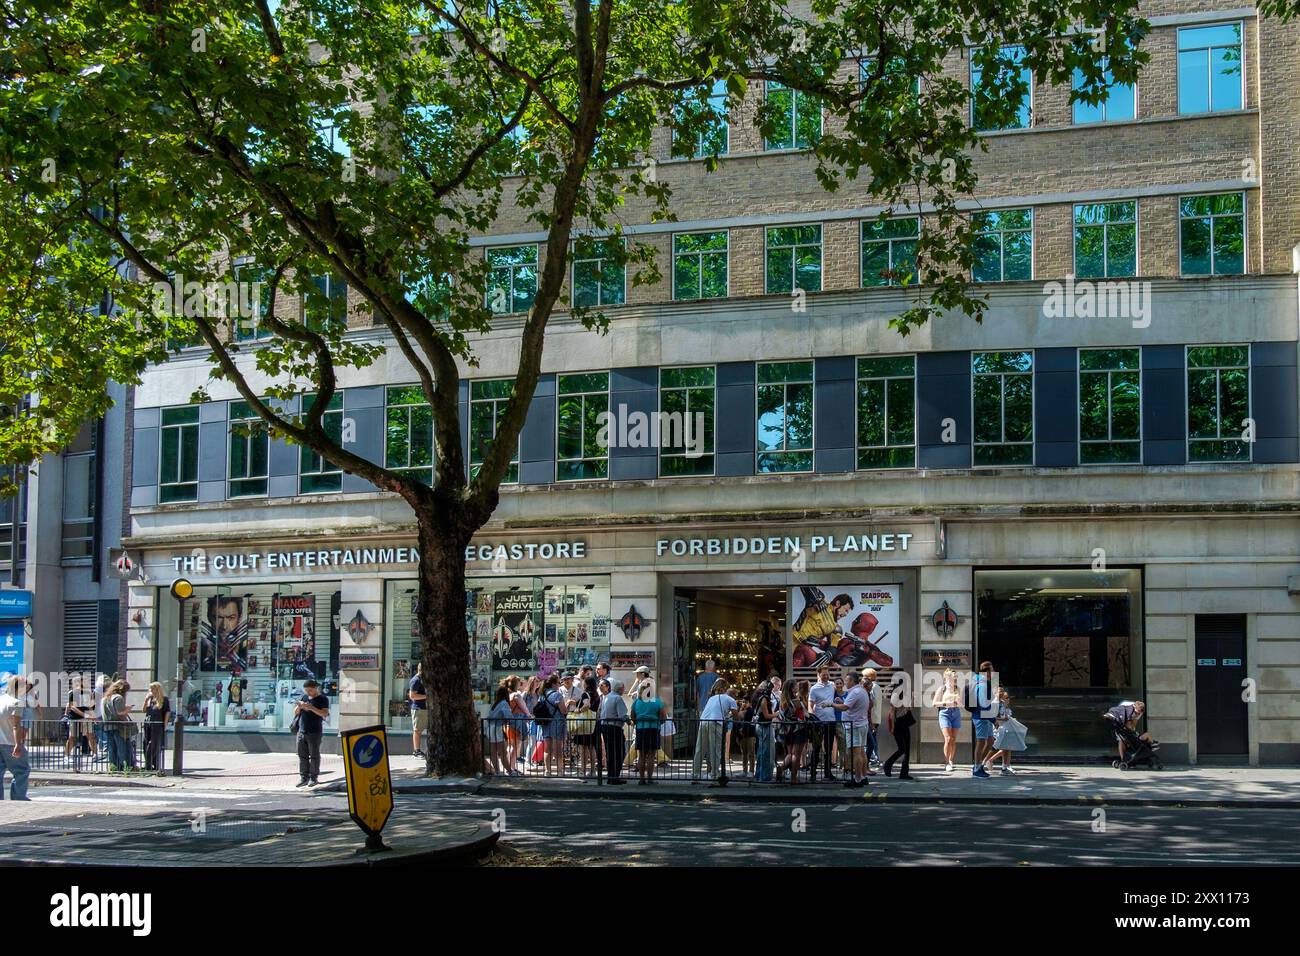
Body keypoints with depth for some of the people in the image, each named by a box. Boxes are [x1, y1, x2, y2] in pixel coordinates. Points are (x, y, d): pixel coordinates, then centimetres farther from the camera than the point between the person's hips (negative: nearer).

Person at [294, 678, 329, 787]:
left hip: (314, 732, -5)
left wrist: (312, 708, -22)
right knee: (302, 755, 6)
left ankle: (314, 778, 4)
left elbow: (325, 714, -13)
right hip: (301, 731, 5)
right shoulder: (304, 697, 14)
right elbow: (295, 712, 17)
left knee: (314, 755, -2)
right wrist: (299, 707, -5)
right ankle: (303, 777, 10)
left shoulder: (322, 699, -2)